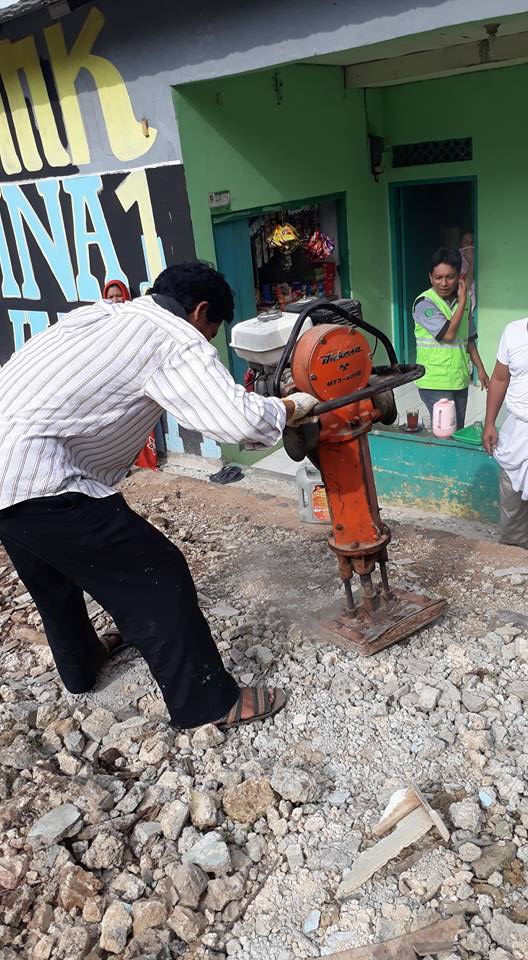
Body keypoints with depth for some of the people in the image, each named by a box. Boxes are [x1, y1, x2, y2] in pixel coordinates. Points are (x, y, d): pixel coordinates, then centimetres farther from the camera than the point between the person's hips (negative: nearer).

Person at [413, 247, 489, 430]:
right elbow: (448, 334, -20)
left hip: (460, 380, 6)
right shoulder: (424, 303, -13)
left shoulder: (462, 300, 7)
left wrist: (480, 368, 17)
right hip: (435, 383, -6)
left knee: (458, 432, 12)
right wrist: (462, 302, -12)